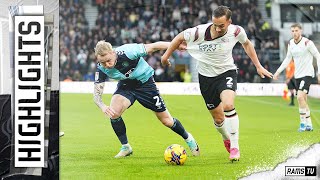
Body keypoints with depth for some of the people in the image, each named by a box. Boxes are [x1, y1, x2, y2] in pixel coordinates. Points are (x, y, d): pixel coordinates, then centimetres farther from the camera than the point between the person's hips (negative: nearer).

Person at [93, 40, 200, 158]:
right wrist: (103, 107, -45)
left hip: (145, 83, -2)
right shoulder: (102, 69, -24)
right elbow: (97, 94, -23)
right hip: (125, 86, 2)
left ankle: (188, 138, 33)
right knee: (114, 112, -25)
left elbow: (153, 47, -25)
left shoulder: (127, 52, -35)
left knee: (167, 121, 2)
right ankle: (125, 147, -4)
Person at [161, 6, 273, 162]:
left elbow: (246, 43, 6)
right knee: (218, 119, 7)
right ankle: (226, 139, 43)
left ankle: (235, 146, -17)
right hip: (206, 77, 1)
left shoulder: (236, 31, -18)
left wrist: (258, 66, 8)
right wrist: (166, 55, 4)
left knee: (228, 105, -30)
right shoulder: (200, 32, -26)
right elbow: (180, 38, -6)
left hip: (227, 72, -1)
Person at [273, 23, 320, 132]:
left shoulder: (307, 43, -13)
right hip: (297, 75, 7)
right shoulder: (290, 43, 6)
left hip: (307, 74, -7)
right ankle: (309, 125, 17)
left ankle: (303, 123, -11)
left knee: (300, 97, -20)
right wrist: (278, 72, 13)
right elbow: (288, 59, 17)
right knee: (303, 100, 9)